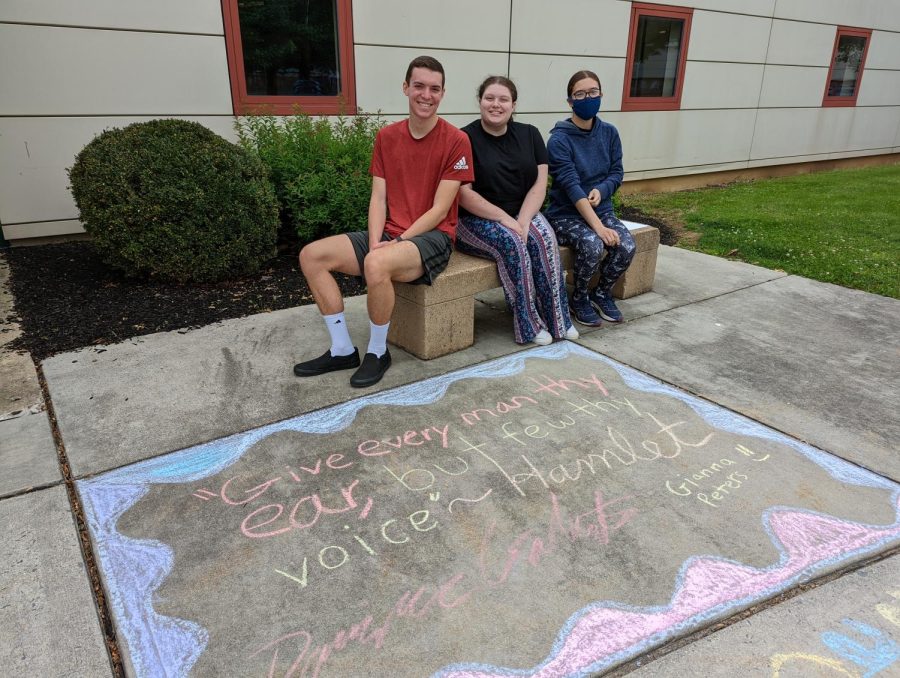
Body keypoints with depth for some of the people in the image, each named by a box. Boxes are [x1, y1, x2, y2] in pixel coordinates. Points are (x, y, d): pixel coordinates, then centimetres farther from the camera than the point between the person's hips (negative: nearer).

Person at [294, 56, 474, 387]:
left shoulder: (456, 140, -8)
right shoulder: (386, 136, 8)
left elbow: (439, 210, -12)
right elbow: (378, 197, 4)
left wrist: (396, 242, -18)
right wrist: (375, 242, -13)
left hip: (432, 236, -6)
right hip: (389, 234, 6)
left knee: (377, 264, -37)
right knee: (311, 255, -9)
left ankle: (377, 352, -11)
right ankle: (342, 350, -2)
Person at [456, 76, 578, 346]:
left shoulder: (529, 134, 8)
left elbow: (539, 185, 0)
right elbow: (464, 194, -13)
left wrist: (522, 221, -17)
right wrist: (505, 219, -20)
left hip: (523, 212, 4)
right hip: (475, 219, -4)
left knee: (544, 238, -25)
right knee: (511, 242, -31)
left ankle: (556, 319, -18)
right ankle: (529, 325, -20)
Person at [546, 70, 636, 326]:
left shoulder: (609, 133, 4)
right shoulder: (559, 139, -13)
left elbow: (616, 173, 8)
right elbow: (571, 185, -21)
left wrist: (601, 189, -17)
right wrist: (598, 227, -28)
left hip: (601, 209, 5)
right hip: (566, 213, -5)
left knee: (627, 246, -22)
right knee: (592, 245, -32)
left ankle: (602, 293, 7)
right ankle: (579, 298, -3)